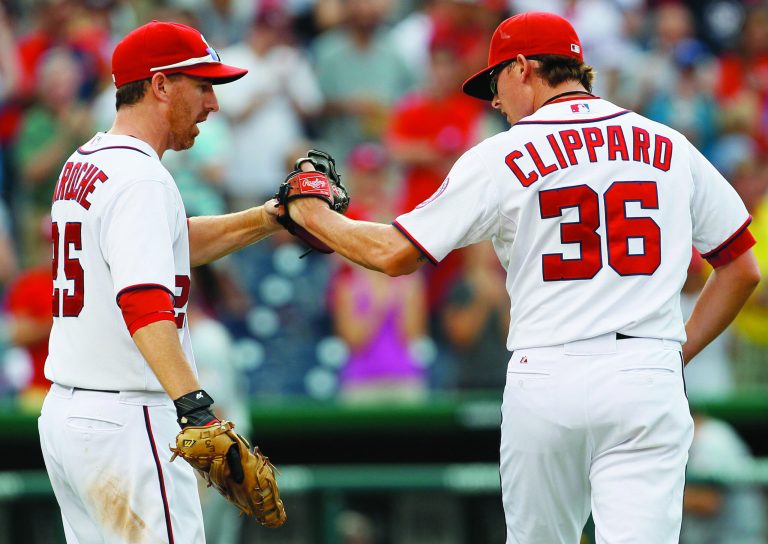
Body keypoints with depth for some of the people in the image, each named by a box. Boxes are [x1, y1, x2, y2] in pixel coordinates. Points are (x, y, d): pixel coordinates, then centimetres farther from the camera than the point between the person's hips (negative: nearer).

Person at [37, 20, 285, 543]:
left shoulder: (82, 164, 15)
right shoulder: (140, 179, -16)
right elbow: (144, 302, -29)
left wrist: (270, 218, 20)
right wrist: (195, 406, -38)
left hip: (62, 413, 10)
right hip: (126, 421, -10)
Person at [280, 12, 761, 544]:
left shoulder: (502, 156, 1)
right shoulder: (669, 147, 10)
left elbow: (397, 255, 1)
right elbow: (742, 269, 13)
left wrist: (315, 216, 18)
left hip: (547, 380, -1)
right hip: (649, 378, 1)